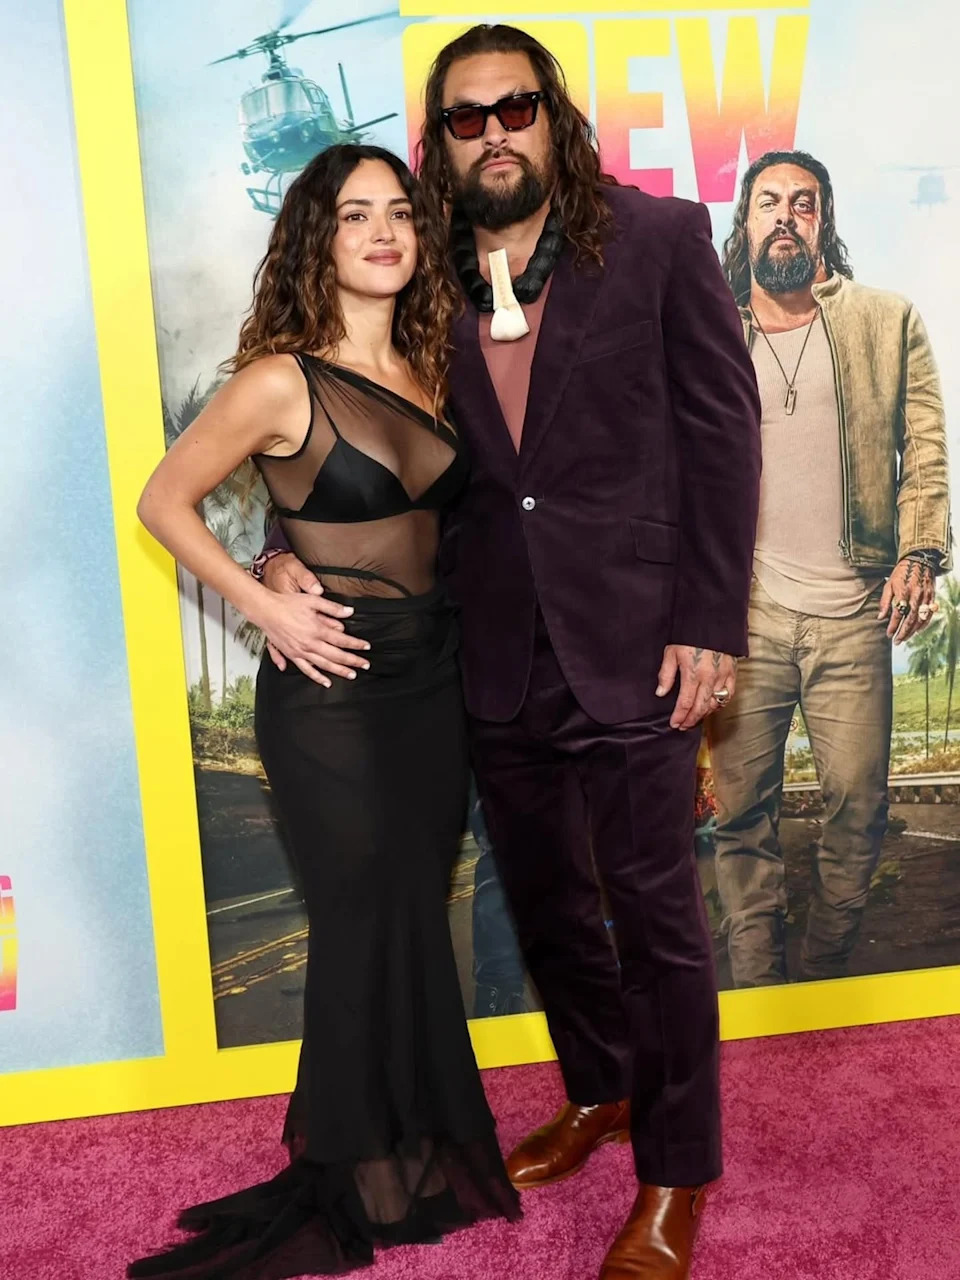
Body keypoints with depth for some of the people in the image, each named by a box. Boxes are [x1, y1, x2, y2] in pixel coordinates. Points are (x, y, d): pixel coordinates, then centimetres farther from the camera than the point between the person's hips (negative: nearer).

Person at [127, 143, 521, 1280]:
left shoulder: (426, 369, 6)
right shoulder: (280, 383, -12)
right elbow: (164, 501, -4)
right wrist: (264, 604, -12)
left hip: (434, 674, 6)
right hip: (333, 687, -6)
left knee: (414, 918, 15)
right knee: (371, 926, 5)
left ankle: (415, 1145, 34)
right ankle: (378, 1180, 27)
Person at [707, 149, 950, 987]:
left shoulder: (889, 324, 10)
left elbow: (925, 453, 6)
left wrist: (919, 553, -10)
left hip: (852, 614, 0)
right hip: (742, 612, 1)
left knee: (859, 810, 2)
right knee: (743, 813, 3)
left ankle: (825, 989, 24)